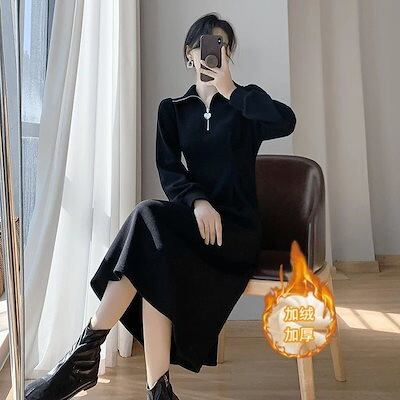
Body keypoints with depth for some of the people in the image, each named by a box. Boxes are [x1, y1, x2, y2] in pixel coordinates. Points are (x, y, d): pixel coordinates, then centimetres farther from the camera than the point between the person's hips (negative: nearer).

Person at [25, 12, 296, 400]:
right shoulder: (173, 108, 14)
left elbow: (286, 122, -16)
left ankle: (85, 352, -27)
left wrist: (230, 89, -13)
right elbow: (168, 170, 1)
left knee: (149, 216, -30)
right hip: (193, 215, 3)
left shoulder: (246, 101, 7)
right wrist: (198, 201, -18)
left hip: (237, 224, -3)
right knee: (156, 259, -32)